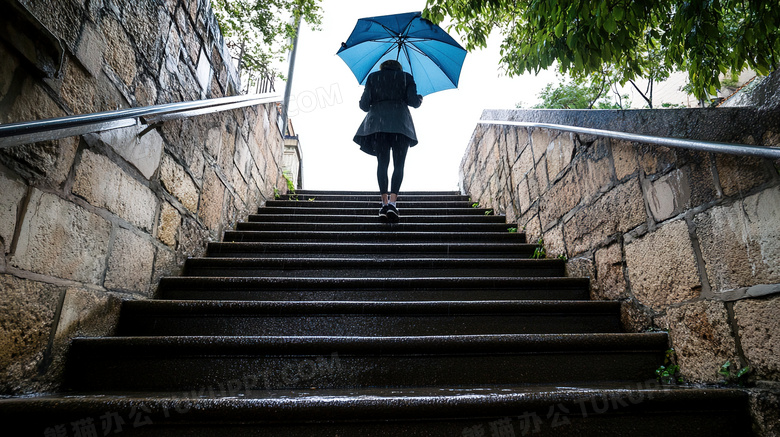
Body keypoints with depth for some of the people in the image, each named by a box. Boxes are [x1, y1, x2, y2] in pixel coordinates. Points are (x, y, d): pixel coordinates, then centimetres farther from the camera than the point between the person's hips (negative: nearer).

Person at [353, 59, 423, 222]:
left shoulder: (373, 77, 19)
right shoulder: (406, 77, 16)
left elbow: (364, 104, 8)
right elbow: (413, 101, 3)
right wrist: (420, 99, 25)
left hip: (377, 123, 1)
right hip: (401, 125, -1)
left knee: (382, 163, 2)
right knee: (399, 164, -4)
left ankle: (384, 202, -9)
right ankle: (392, 202, -20)